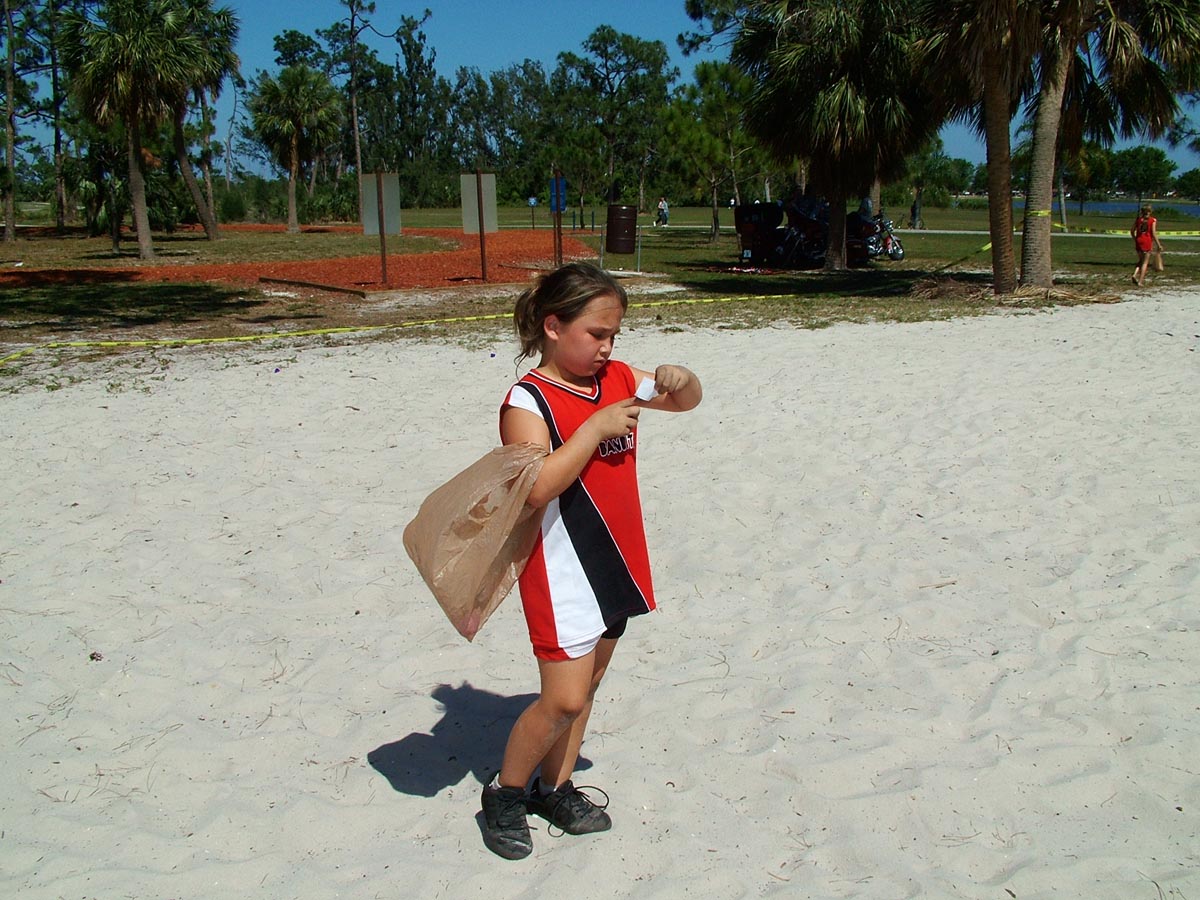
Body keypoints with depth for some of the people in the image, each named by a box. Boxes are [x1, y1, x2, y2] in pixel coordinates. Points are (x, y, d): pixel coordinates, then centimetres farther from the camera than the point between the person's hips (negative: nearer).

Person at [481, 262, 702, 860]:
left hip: (614, 563, 7)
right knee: (564, 699, -7)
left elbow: (686, 401, 19)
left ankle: (556, 788, 33)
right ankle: (505, 794, 16)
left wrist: (678, 379, -4)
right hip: (562, 570, -7)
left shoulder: (617, 379, 6)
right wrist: (595, 428, -26)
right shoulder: (527, 401, -15)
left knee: (585, 686, 16)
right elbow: (537, 487, -28)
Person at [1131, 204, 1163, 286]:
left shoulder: (1138, 219, 7)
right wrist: (1159, 245, -5)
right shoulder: (1153, 220, -4)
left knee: (1140, 260, 19)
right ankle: (1140, 281, 0)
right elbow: (1154, 233, -10)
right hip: (1147, 241, -4)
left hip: (1138, 240, 4)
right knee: (1145, 262, 5)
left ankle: (1135, 274, -6)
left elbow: (1132, 231, 9)